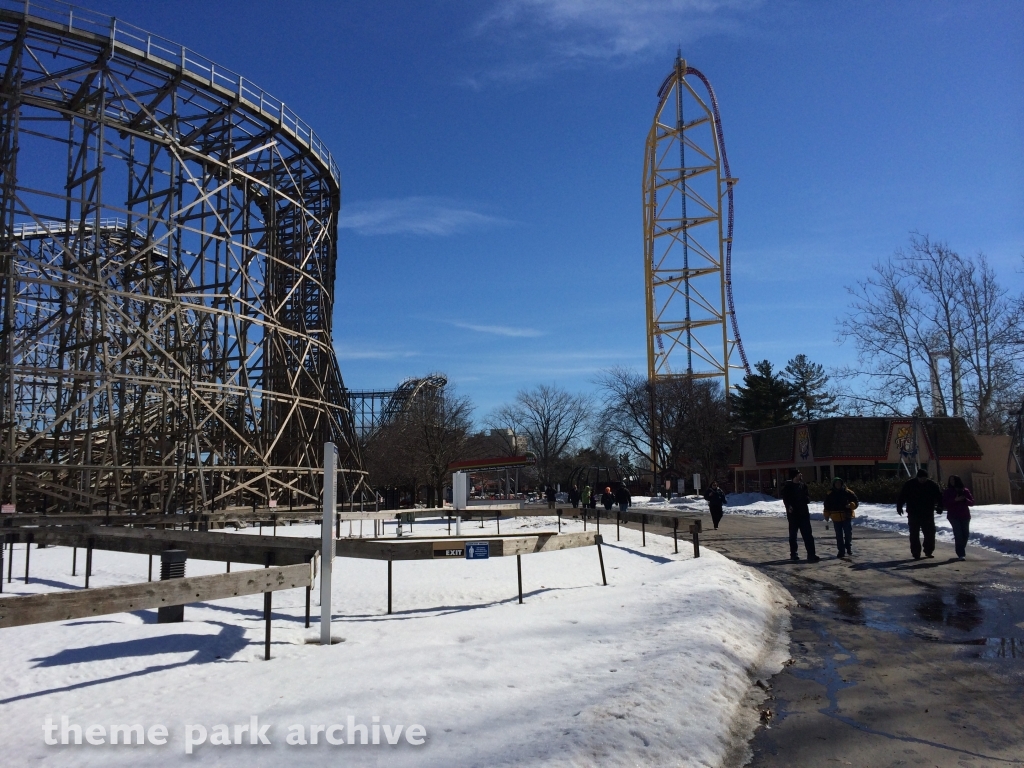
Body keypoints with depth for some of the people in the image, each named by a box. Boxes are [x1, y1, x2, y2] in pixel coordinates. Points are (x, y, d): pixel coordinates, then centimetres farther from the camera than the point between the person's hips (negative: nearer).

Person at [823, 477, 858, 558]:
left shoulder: (848, 492, 0)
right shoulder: (830, 494, 4)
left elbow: (856, 502, 1)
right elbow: (827, 506, 12)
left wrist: (851, 505, -19)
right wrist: (827, 515, 8)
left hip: (847, 516, -1)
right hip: (836, 518, 1)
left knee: (848, 533, -2)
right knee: (839, 535, 5)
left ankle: (848, 548, 21)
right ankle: (841, 551, 11)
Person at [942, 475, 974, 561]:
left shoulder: (965, 491, 7)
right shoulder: (947, 492, 2)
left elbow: (972, 503, 6)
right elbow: (944, 503, -7)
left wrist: (965, 499, -14)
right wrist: (955, 500, -18)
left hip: (965, 516, 3)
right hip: (953, 516, -3)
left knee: (965, 534, 5)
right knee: (958, 534, -13)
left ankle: (961, 552, 24)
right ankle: (961, 554, -14)